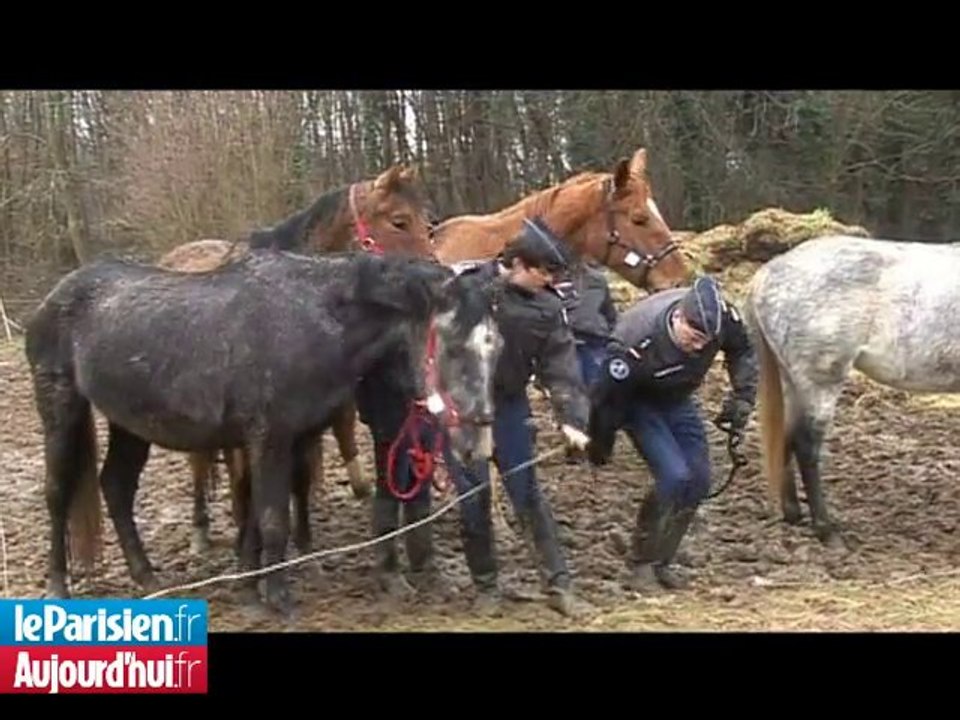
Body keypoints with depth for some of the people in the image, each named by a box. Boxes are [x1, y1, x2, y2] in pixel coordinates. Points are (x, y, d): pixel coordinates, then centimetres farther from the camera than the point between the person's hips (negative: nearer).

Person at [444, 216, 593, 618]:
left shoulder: (547, 308, -6)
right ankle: (486, 587, 17)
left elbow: (562, 369, -8)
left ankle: (558, 585, 7)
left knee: (527, 494, 1)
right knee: (473, 497, 2)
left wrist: (572, 420, -20)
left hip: (508, 404, 2)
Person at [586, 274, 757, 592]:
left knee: (698, 480, 1)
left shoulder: (722, 318, -27)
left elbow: (744, 351, -2)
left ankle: (660, 562, 17)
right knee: (674, 476, -21)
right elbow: (608, 396, -23)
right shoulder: (636, 343, -40)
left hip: (679, 400, 6)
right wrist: (600, 444, -8)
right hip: (639, 404, -6)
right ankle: (641, 564, -4)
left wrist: (742, 397, -10)